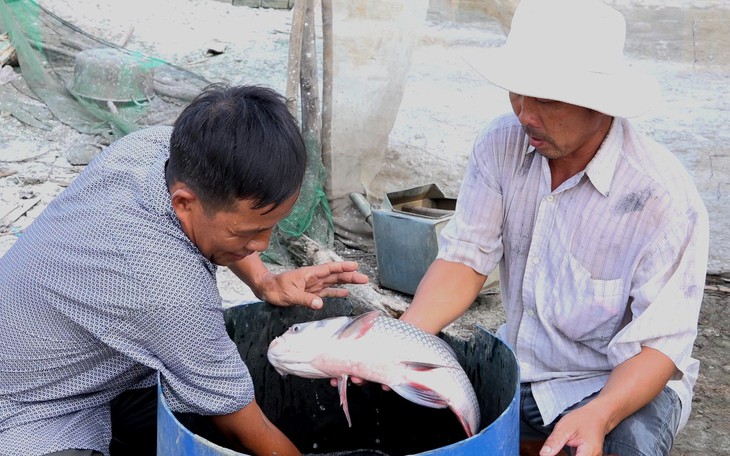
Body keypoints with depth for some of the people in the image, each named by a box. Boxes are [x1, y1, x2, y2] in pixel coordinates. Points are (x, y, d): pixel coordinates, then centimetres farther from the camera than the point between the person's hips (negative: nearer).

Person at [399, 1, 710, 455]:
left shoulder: (664, 196, -23)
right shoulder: (501, 145, -10)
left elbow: (658, 344, -20)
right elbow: (466, 257, -10)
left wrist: (599, 415, -39)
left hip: (620, 382, -4)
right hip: (518, 366, 5)